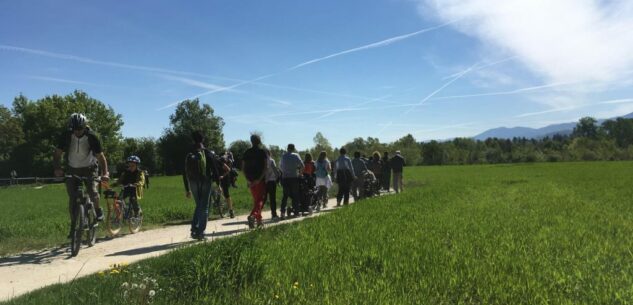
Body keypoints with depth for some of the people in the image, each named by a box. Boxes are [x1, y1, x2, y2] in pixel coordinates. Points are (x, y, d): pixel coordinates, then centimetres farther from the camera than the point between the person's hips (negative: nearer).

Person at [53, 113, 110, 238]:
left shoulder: (92, 137, -20)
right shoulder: (66, 136, -16)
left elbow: (101, 156, -20)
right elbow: (57, 154, -12)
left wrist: (105, 173, -34)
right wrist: (57, 168, -30)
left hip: (89, 168, -2)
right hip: (72, 169, 2)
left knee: (92, 191, -22)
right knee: (72, 198, -5)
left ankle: (98, 209, 8)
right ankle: (74, 225, 9)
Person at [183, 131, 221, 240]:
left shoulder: (189, 155, 5)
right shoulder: (208, 154, -7)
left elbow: (185, 174, 8)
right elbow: (215, 170, -9)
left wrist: (187, 189, 15)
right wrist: (218, 184, -1)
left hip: (193, 184, 4)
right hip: (206, 183, -4)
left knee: (198, 206, 19)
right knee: (204, 208, 3)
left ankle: (194, 230, 8)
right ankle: (200, 232, 0)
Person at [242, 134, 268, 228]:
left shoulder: (247, 152, 7)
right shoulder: (262, 152, -5)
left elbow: (243, 167, 5)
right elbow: (265, 166, -14)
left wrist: (247, 179, 4)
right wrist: (260, 179, -14)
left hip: (251, 180, 5)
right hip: (260, 180, -5)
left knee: (256, 200, 17)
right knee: (260, 200, -3)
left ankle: (259, 220, 22)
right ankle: (253, 215, -26)